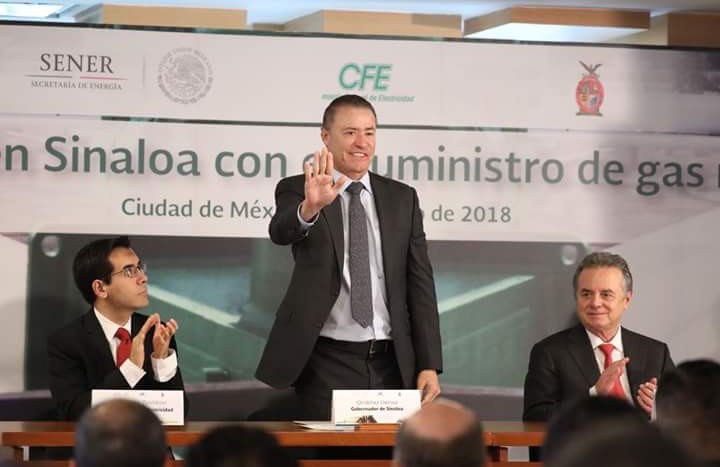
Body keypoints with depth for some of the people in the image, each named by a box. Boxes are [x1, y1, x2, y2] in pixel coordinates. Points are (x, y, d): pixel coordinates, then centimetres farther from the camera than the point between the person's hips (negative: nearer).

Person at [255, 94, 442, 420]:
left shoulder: (402, 198, 10)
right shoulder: (298, 190, 0)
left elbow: (419, 282, 8)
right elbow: (281, 231, -22)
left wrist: (429, 365, 1)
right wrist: (309, 208, -45)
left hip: (391, 364, 3)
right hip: (327, 364, -3)